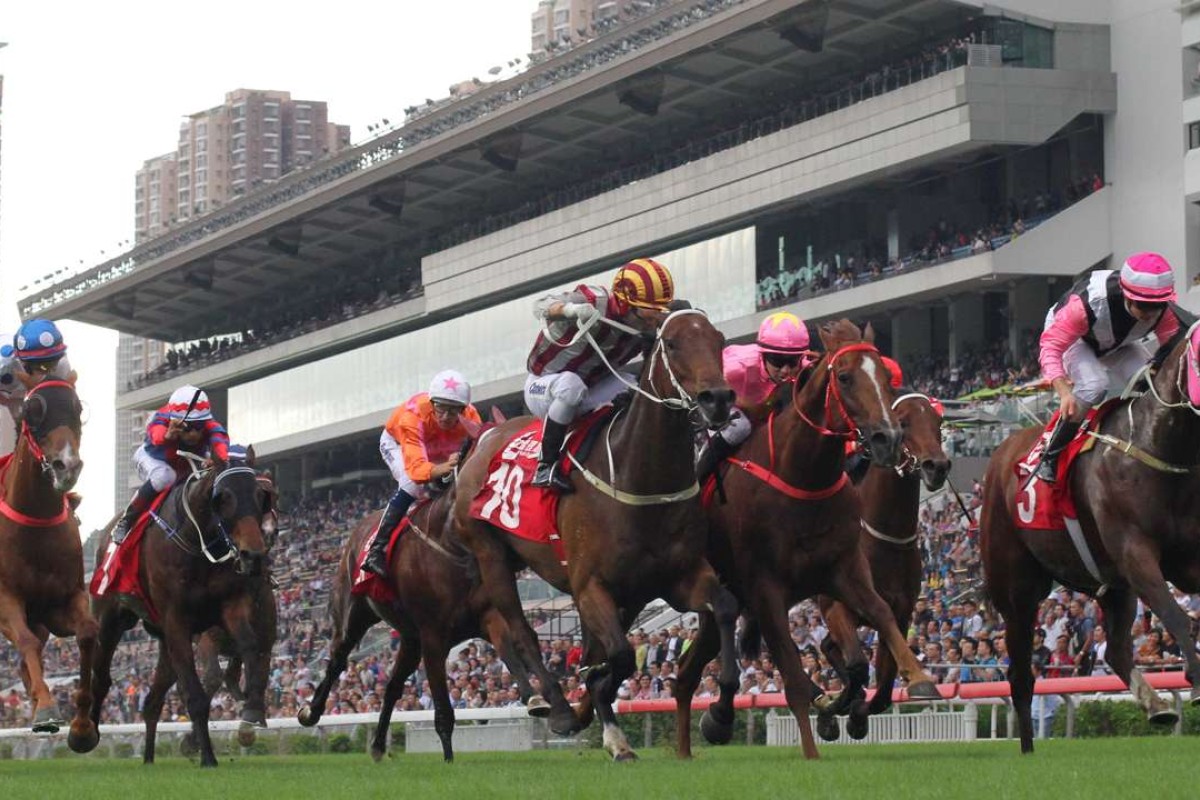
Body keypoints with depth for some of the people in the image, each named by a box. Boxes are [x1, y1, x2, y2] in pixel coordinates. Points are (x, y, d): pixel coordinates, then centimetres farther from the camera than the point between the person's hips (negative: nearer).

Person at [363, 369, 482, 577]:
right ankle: (376, 549, -27)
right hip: (397, 443, -5)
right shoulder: (413, 415, -46)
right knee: (412, 485, -30)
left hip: (439, 453, 5)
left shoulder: (470, 417, -33)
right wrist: (444, 468, -75)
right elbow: (416, 467, -55)